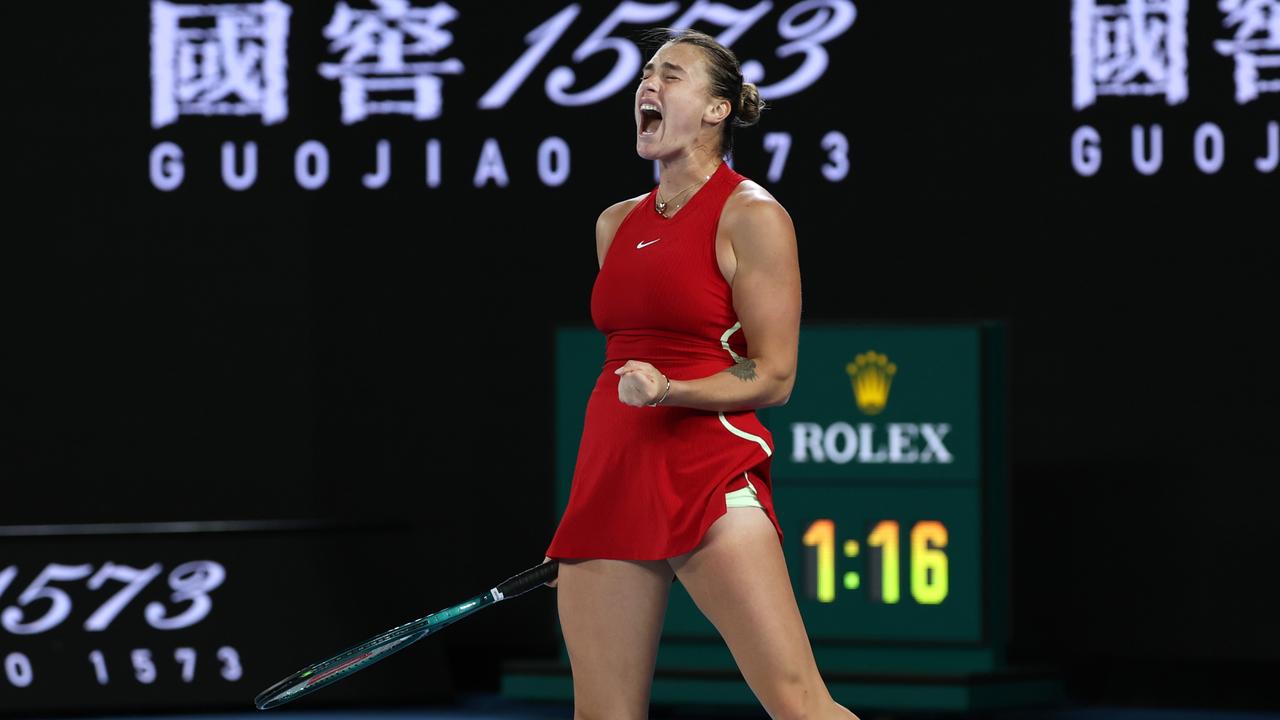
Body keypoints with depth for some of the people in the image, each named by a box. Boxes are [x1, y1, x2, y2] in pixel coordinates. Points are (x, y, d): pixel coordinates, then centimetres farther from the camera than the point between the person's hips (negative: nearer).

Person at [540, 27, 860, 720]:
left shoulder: (750, 215, -3)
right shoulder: (616, 224, 17)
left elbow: (772, 377, -5)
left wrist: (667, 391, -21)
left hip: (709, 472, -6)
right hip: (608, 473, 6)